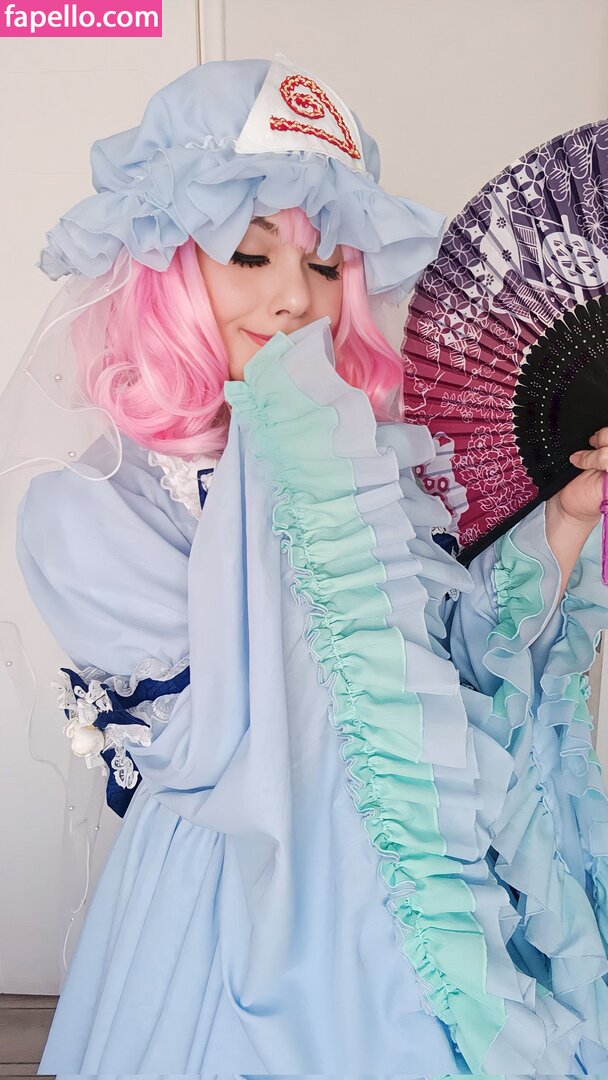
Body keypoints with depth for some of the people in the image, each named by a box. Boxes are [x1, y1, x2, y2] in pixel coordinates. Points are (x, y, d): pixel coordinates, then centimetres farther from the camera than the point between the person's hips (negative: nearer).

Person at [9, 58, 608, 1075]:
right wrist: (319, 502, -27)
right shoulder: (88, 508, -17)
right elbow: (253, 772, -24)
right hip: (250, 934, -4)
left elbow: (458, 657, 1)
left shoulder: (364, 450, -2)